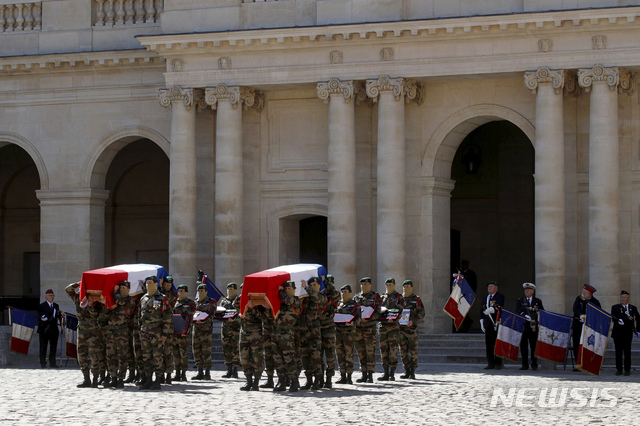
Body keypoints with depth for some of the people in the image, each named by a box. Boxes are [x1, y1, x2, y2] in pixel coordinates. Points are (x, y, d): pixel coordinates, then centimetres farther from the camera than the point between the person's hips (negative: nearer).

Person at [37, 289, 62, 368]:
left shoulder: (56, 306, 16)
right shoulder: (41, 306, 1)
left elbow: (59, 316, 19)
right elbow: (40, 318, -3)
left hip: (54, 329, 4)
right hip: (44, 330, -4)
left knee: (53, 347, 4)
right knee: (43, 347, -2)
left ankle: (52, 363, 10)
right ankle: (43, 363, 3)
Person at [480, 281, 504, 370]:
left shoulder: (500, 297, 2)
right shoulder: (485, 299, 22)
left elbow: (498, 306, -17)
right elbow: (482, 312, 23)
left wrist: (490, 309, -32)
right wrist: (482, 322, 14)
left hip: (497, 323, -6)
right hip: (488, 325, 6)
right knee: (489, 344, 3)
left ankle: (498, 364, -3)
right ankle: (490, 364, 7)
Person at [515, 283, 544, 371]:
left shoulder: (537, 301, 13)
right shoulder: (520, 301, 12)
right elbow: (518, 311, -3)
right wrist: (525, 316, -19)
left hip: (534, 327, -1)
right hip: (523, 326, 1)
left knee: (534, 346, -2)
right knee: (523, 346, 0)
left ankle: (534, 365, 3)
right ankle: (525, 365, 6)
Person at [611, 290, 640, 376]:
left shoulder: (633, 308, 12)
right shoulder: (615, 307, 9)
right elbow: (613, 318, -6)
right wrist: (619, 320, -25)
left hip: (628, 333, 0)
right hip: (618, 333, 0)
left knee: (627, 352, -2)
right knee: (618, 352, 2)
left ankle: (627, 370, 4)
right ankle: (618, 369, 9)